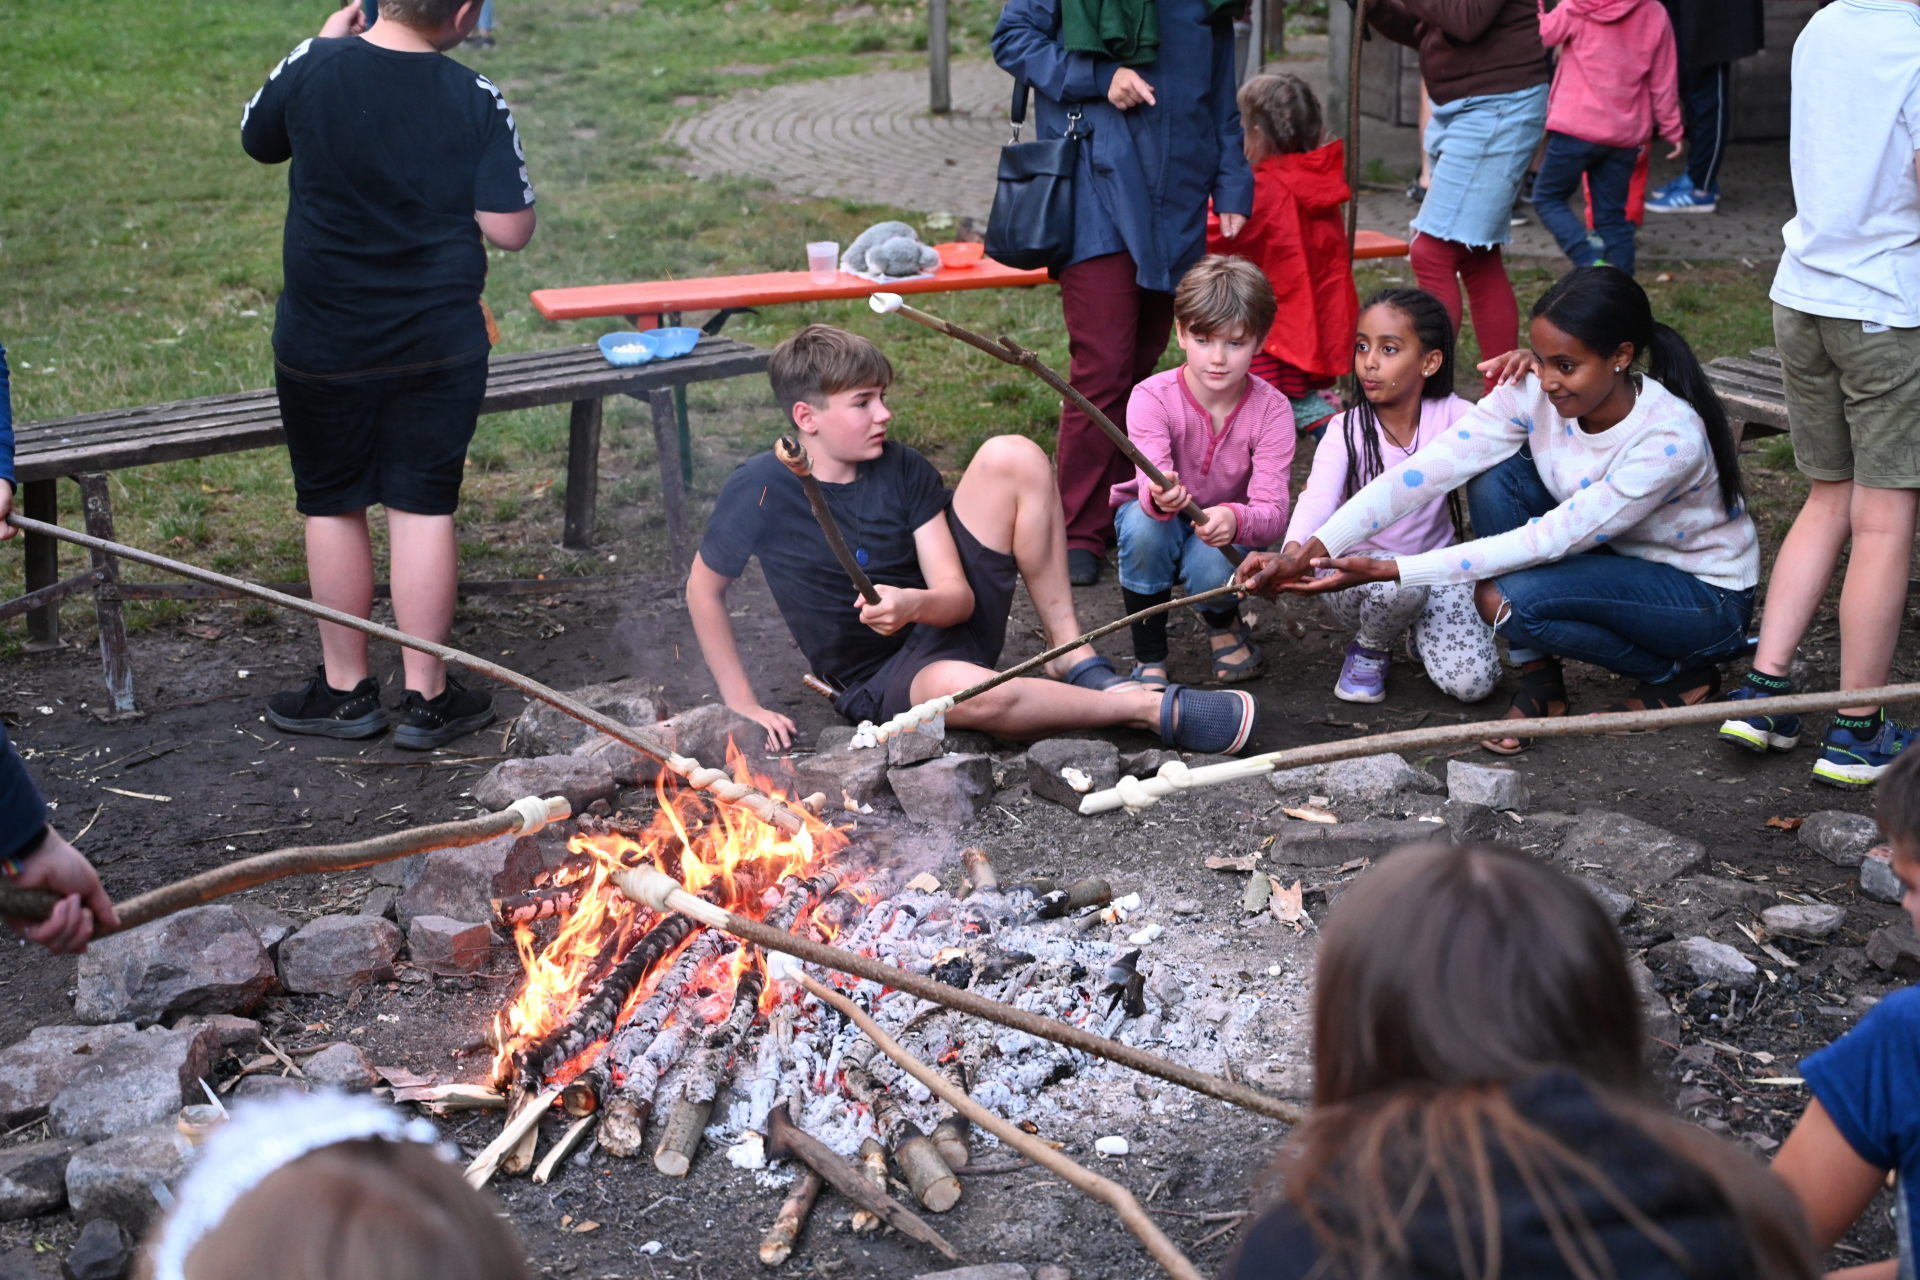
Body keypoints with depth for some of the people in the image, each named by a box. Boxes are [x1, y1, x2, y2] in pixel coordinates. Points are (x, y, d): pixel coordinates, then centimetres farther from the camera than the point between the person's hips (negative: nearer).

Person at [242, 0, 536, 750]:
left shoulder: (313, 67, -9)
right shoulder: (476, 101, -12)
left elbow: (258, 142, 11)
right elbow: (510, 230, -11)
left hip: (324, 342, 0)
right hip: (440, 342, 0)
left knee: (332, 505, 13)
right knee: (423, 508, 6)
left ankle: (345, 689, 22)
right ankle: (427, 697, 12)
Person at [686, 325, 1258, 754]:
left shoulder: (902, 469, -4)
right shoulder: (761, 488, -14)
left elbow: (957, 598, -9)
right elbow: (703, 590, -2)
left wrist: (914, 603, -33)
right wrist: (743, 705, -5)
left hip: (949, 621, 4)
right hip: (880, 678, -4)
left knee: (1012, 456, -14)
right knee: (965, 689, -44)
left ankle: (1075, 660, -12)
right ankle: (1155, 709, -26)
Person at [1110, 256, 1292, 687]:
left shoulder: (1271, 409, -21)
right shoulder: (1152, 397, -24)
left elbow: (1272, 510, -31)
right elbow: (1152, 482, -38)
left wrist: (1234, 520, -55)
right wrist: (1159, 496, -64)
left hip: (1226, 526, 0)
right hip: (1159, 521, 0)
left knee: (1212, 567, -34)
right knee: (1145, 523, -35)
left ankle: (1223, 622, 7)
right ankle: (1149, 659, -15)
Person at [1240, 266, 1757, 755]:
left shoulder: (1670, 440, -33)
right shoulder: (1534, 392, -17)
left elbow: (1549, 539, -34)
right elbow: (1424, 470, -24)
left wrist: (1389, 570, -37)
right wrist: (1309, 552, -36)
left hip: (1707, 596, -6)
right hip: (1614, 556, 6)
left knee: (1509, 598, -30)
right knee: (1495, 475, -18)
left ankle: (1679, 676, -4)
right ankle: (1539, 681, -7)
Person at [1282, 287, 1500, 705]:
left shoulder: (1451, 416, -9)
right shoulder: (1346, 431, -13)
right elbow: (1318, 498, -30)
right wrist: (1294, 550, -52)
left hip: (1436, 568, 2)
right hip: (1357, 573, -2)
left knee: (1472, 682, -18)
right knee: (1399, 581, -37)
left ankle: (1422, 632, 18)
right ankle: (1369, 652, -1)